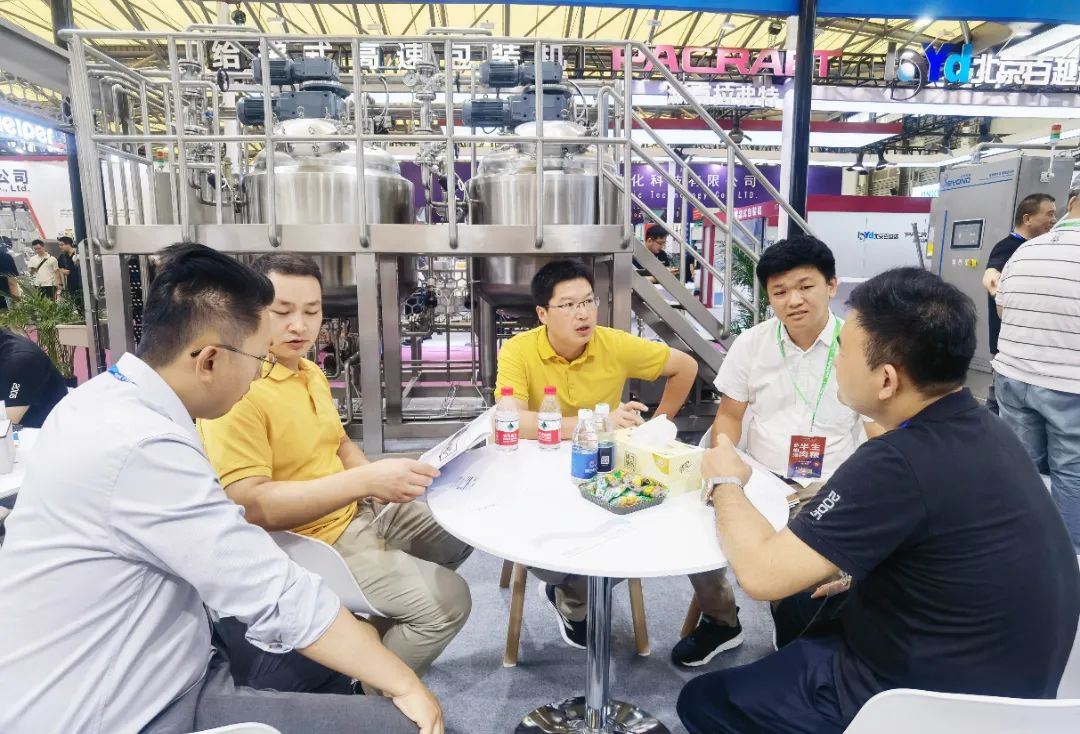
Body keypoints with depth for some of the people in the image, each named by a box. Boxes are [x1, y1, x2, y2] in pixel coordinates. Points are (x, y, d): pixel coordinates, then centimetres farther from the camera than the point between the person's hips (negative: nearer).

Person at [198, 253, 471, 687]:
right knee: (448, 600, -18)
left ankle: (379, 628, 24)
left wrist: (375, 479, 0)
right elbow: (250, 505, -29)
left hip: (357, 515, 10)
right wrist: (365, 480, -36)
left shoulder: (310, 372, 9)